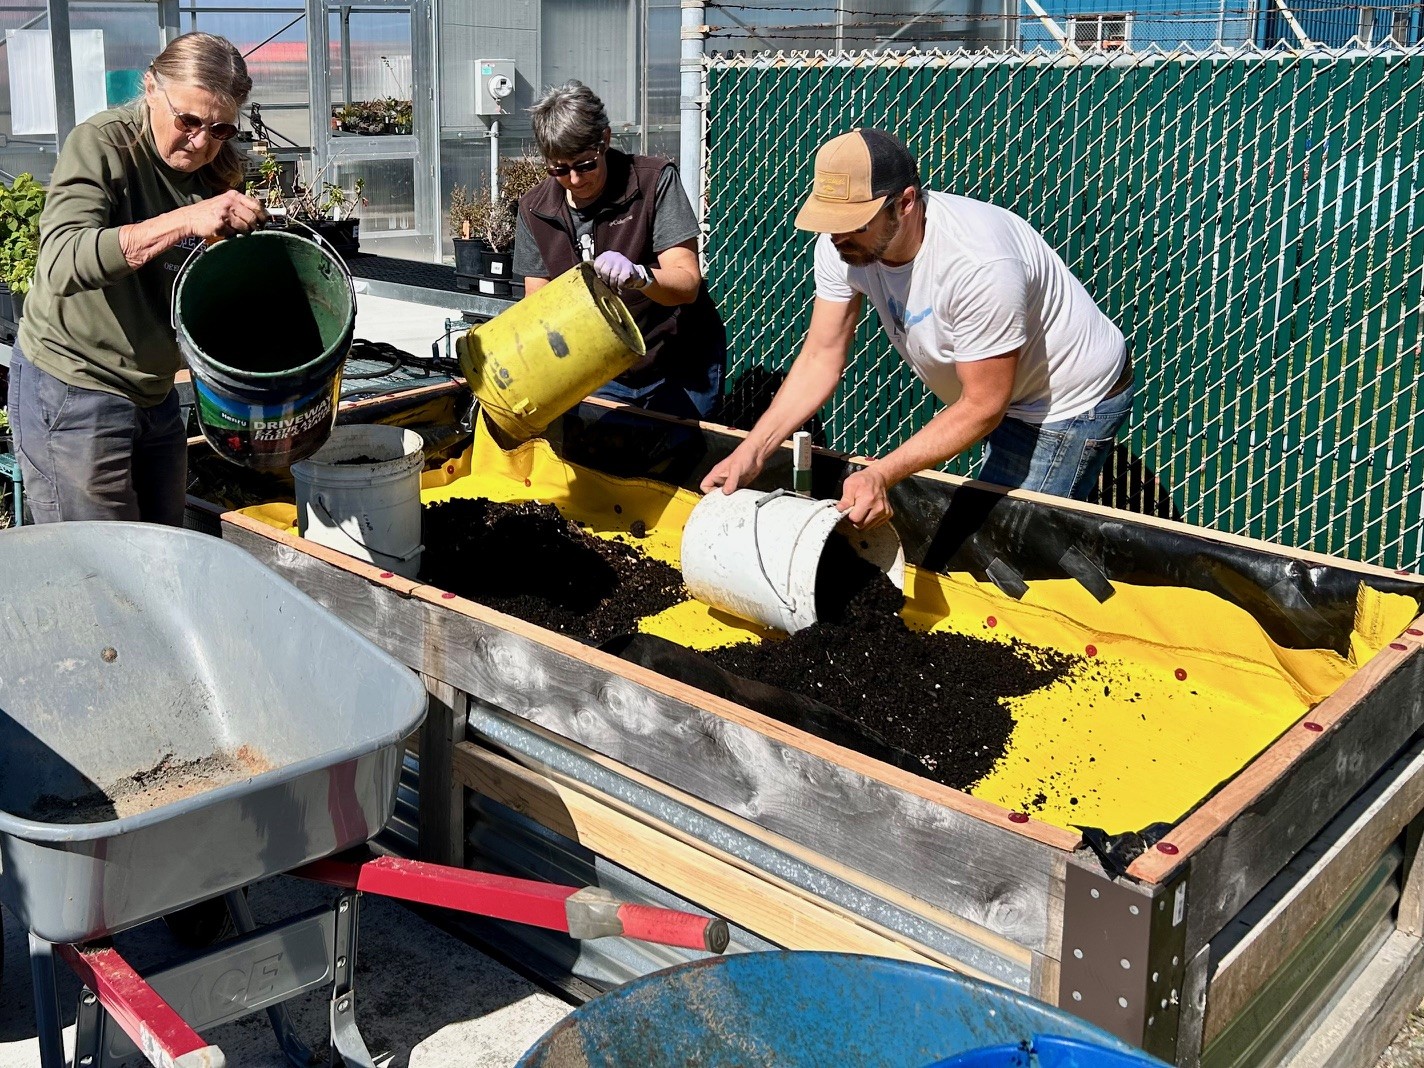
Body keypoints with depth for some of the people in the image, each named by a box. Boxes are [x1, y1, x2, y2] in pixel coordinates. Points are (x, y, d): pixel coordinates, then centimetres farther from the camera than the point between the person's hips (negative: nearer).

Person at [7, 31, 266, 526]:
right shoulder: (101, 144, -16)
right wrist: (185, 220, -40)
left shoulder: (212, 170, 3)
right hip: (72, 393, -6)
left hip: (154, 390, 6)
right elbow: (62, 264, -32)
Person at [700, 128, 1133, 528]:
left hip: (1074, 401, -7)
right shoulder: (843, 245, -16)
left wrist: (881, 474, -38)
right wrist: (752, 452, -21)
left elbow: (983, 408, -30)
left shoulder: (978, 263, -37)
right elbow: (821, 357, -11)